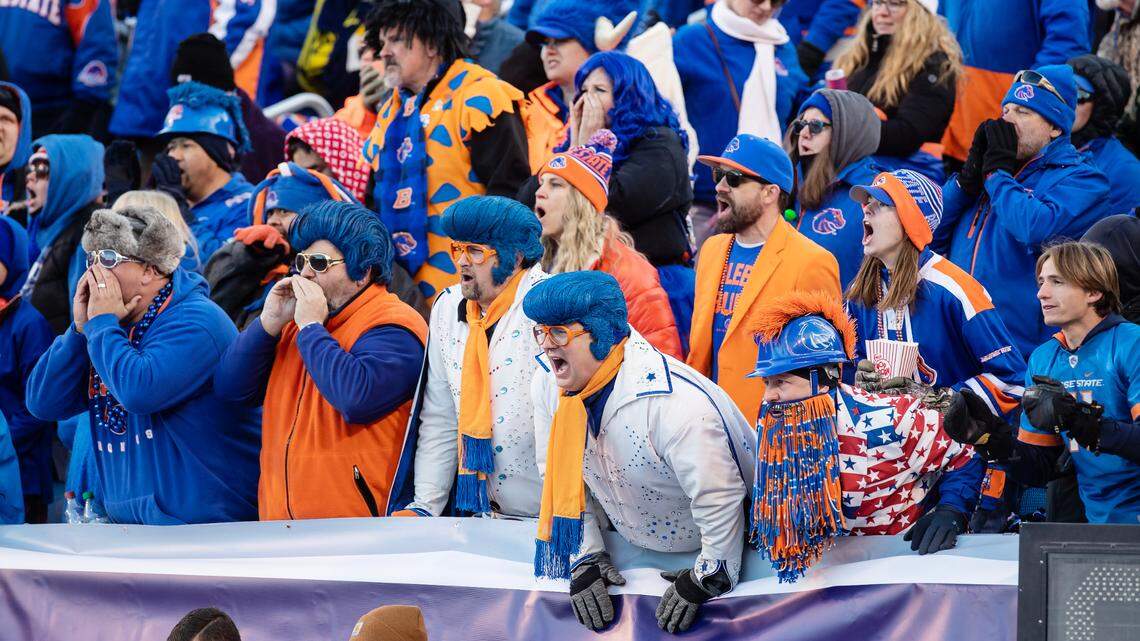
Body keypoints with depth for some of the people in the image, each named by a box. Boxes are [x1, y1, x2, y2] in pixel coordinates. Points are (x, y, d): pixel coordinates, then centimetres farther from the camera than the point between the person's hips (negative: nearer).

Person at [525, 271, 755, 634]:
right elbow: (560, 477, -2)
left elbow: (719, 498, -31)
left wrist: (706, 579, -21)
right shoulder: (547, 384, -15)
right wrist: (585, 558, -6)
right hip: (635, 547, 6)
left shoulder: (674, 402, -38)